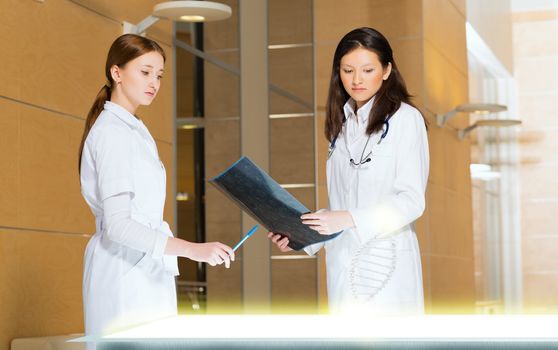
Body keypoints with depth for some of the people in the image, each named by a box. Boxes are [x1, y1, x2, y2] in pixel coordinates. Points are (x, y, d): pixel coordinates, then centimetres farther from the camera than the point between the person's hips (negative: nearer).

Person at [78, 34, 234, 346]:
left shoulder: (132, 129, 16)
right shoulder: (112, 132, -12)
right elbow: (117, 223, -20)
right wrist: (193, 249, -28)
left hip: (145, 270, 9)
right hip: (125, 270, -9)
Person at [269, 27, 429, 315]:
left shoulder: (405, 119, -3)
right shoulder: (341, 123, 17)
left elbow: (412, 201, -10)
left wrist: (349, 219, -21)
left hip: (385, 263, -5)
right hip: (342, 261, 6)